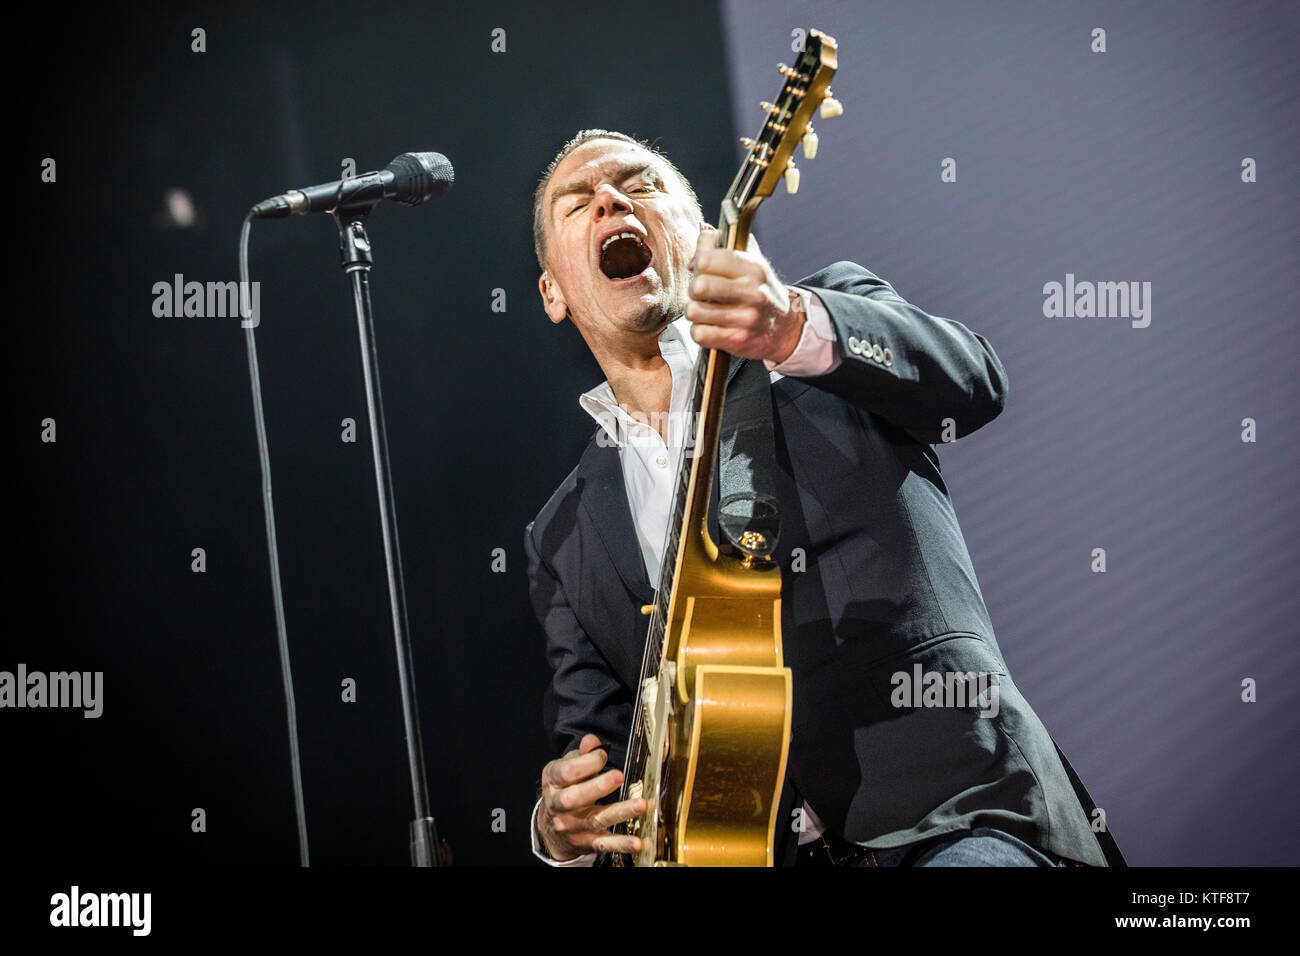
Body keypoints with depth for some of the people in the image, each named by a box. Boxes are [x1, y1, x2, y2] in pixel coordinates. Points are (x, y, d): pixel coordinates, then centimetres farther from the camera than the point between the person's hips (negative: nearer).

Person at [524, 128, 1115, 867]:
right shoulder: (566, 537, 19)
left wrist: (795, 327, -30)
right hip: (746, 849, 6)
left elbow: (971, 380, -12)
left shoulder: (838, 312, 10)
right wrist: (561, 825, -3)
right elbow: (594, 742, 20)